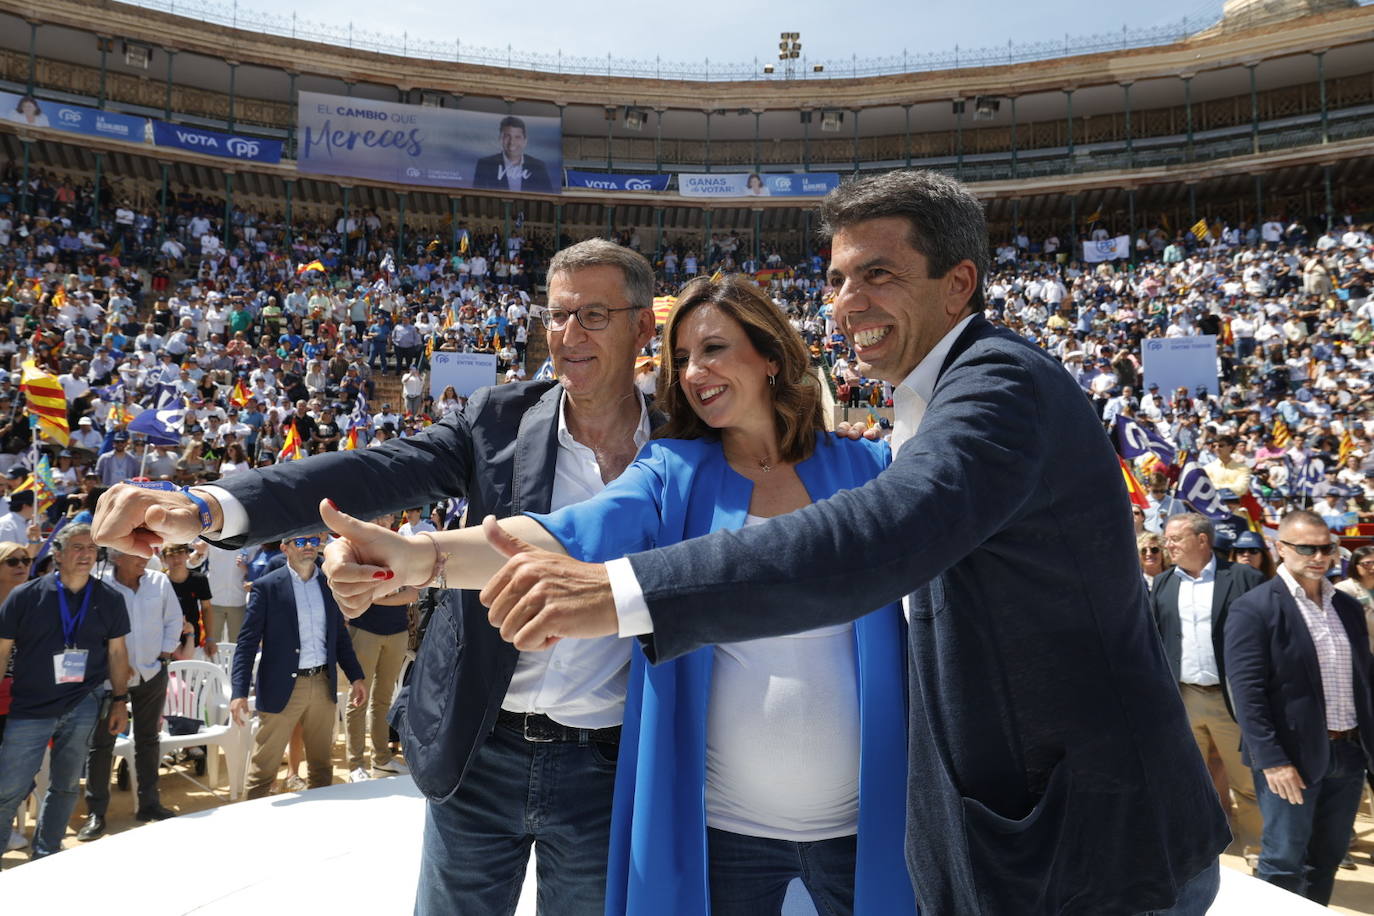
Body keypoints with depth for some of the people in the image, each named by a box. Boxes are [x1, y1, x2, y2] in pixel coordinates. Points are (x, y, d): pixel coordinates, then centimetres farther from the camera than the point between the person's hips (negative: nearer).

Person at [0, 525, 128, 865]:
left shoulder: (109, 599, 2)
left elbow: (116, 652, 8)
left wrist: (120, 702, 6)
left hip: (83, 708, 2)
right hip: (30, 709, -2)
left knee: (66, 786, 11)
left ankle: (45, 857, 26)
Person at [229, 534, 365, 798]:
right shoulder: (267, 587, -7)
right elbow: (247, 642, -8)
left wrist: (356, 677, 10)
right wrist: (239, 692, -16)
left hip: (323, 685, 4)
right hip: (282, 688, -4)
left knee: (322, 765, 15)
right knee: (264, 768, 3)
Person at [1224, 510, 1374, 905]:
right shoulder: (1254, 609, -12)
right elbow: (1247, 692, -16)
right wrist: (1272, 759, -20)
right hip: (1292, 755, -6)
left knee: (1327, 858, 17)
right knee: (1284, 862, 3)